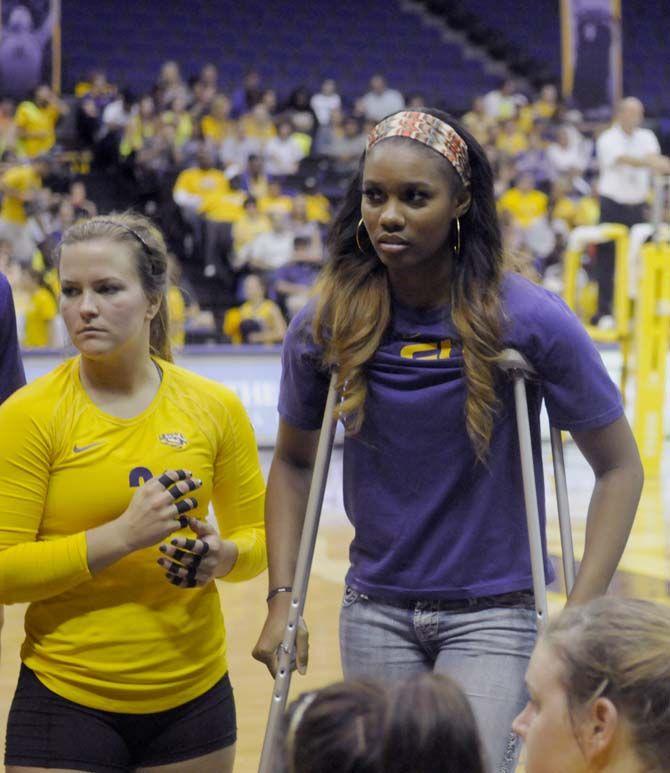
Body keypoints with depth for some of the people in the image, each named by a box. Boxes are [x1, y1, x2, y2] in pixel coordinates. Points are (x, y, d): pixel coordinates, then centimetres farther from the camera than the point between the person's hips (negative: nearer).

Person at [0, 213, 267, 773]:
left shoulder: (215, 407, 1)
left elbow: (257, 534, 11)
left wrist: (221, 556, -11)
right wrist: (121, 536, -22)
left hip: (195, 697, 3)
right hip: (68, 700, -3)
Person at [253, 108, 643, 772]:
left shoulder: (530, 320, -13)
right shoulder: (326, 326, -6)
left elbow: (618, 467, -5)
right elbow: (293, 461, 9)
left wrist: (580, 617, -12)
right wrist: (281, 599, 0)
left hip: (492, 612, -3)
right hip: (375, 610, 3)